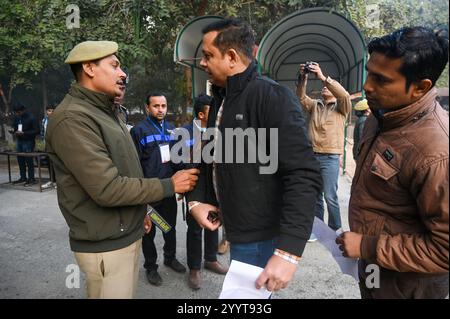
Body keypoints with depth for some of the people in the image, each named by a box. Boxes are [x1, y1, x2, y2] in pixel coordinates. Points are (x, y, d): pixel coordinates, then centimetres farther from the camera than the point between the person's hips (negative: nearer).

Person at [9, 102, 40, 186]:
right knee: (20, 160, 9)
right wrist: (13, 131, -3)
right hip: (19, 141, 6)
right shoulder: (16, 117, 8)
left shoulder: (31, 118, -12)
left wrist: (23, 133, -21)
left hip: (28, 142, -6)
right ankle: (23, 178, 21)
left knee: (29, 160, -5)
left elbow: (36, 131, -14)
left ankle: (31, 179, 3)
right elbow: (14, 127, 22)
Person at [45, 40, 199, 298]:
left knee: (128, 294, 21)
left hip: (128, 235, 9)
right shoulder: (72, 118, -19)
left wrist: (140, 211, 18)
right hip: (105, 245, -9)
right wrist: (170, 186, -17)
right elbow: (108, 189, -25)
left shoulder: (104, 112, 13)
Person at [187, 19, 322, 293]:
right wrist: (197, 199, 4)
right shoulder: (221, 99, 10)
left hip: (262, 238, -8)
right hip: (236, 231, 8)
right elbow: (210, 158, 19)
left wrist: (289, 251, -31)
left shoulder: (272, 97, -18)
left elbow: (304, 176, -25)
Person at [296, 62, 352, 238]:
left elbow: (344, 95, -17)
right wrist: (303, 78, -17)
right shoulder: (315, 105, 16)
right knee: (315, 196, 12)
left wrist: (323, 77, -25)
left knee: (330, 197, -2)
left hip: (330, 158, -4)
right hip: (312, 156, 4)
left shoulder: (341, 108, 4)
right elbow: (301, 97, 0)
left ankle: (334, 230, 14)